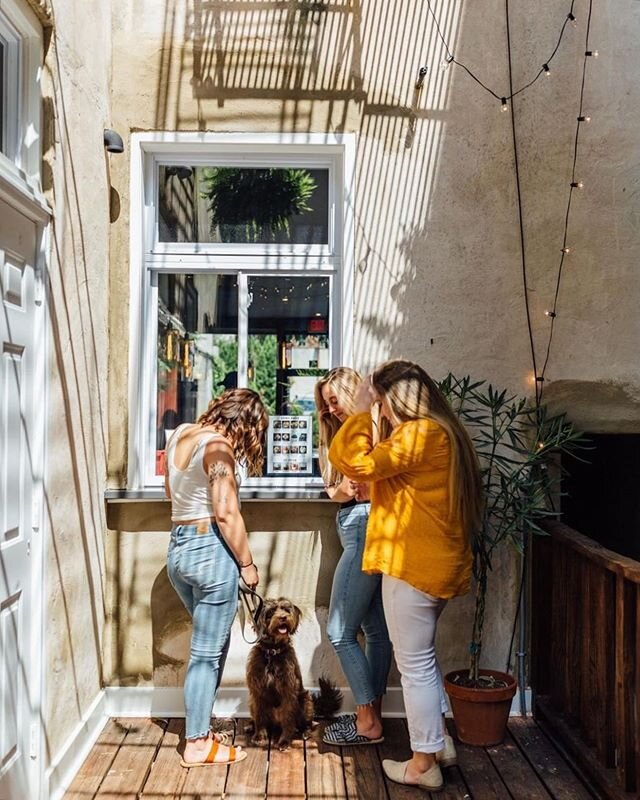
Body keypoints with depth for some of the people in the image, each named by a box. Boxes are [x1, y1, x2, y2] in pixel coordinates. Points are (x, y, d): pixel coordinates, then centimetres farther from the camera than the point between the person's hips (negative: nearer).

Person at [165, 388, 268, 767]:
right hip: (210, 549, -9)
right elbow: (225, 513, -19)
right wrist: (247, 564, -10)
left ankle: (200, 728, 30)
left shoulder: (179, 434, 9)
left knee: (212, 643, 22)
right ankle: (197, 744, 16)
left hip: (178, 547, 9)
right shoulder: (217, 445, -15)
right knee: (207, 652, 4)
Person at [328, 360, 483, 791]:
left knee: (415, 663, 4)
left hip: (414, 565, -10)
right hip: (438, 562, 10)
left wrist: (361, 411, -13)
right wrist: (372, 418, 11)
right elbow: (384, 464, 20)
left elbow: (356, 463, -23)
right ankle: (440, 741, 34)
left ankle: (424, 764, 18)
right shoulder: (442, 431, 12)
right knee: (423, 656, 24)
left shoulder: (418, 433, -19)